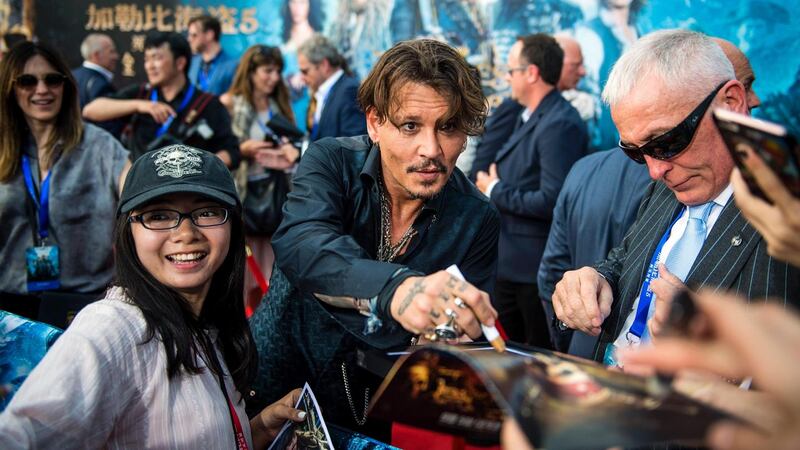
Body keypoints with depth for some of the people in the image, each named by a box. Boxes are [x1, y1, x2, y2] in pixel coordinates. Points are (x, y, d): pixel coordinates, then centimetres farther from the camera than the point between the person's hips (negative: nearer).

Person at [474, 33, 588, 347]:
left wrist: (495, 190, -14)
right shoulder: (530, 118, 13)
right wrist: (492, 182, -2)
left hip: (538, 266, -10)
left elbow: (552, 201, -25)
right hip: (510, 262, 10)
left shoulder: (560, 124, -19)